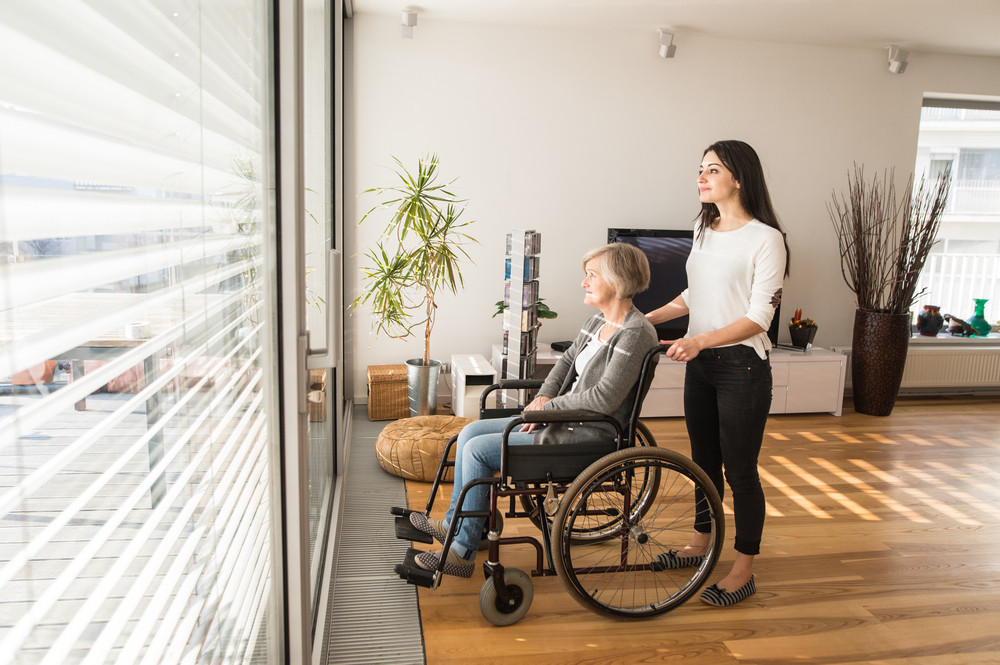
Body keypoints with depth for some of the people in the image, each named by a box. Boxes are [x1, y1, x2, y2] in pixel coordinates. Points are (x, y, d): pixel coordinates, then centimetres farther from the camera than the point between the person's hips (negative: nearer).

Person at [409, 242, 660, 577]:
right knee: (470, 432, 7)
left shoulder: (636, 334, -20)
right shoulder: (597, 322, 9)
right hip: (563, 421, 10)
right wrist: (544, 396, 3)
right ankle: (453, 523, 21)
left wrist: (550, 407, -14)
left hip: (586, 437, -10)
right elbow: (567, 359, 21)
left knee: (477, 450, -12)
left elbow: (604, 398, -26)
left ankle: (463, 552, 1)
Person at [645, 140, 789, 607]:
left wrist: (701, 340, -30)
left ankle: (743, 570, 18)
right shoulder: (704, 229, 10)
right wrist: (648, 318, 10)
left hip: (742, 366, -7)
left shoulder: (765, 239, -14)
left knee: (740, 469, 3)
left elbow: (758, 318, -19)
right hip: (699, 362, 7)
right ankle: (701, 543, 36)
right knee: (704, 460, 18)